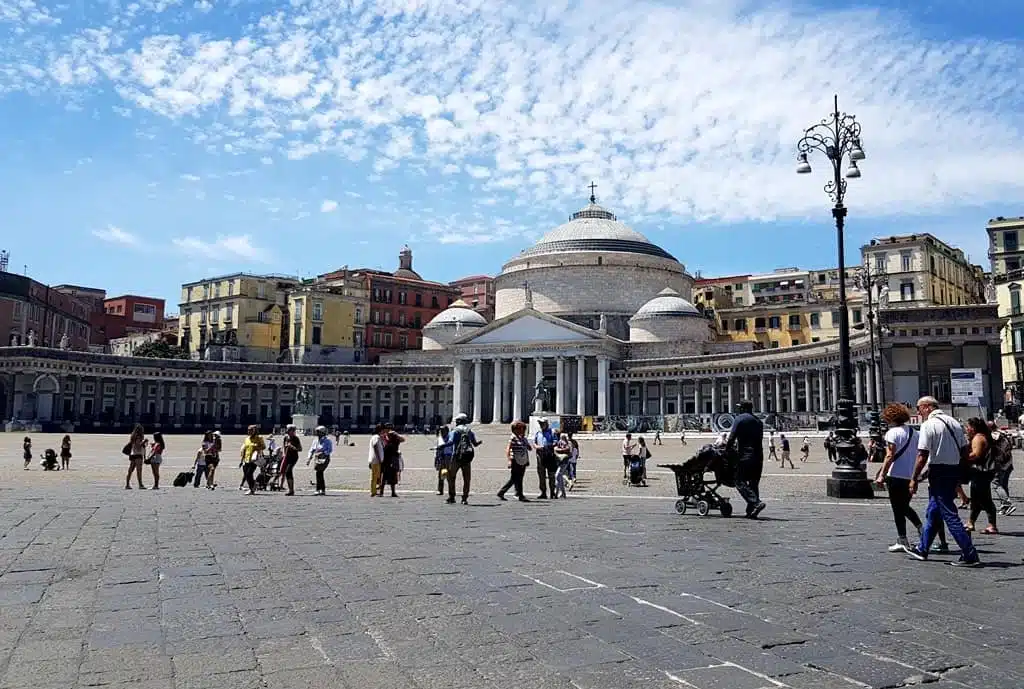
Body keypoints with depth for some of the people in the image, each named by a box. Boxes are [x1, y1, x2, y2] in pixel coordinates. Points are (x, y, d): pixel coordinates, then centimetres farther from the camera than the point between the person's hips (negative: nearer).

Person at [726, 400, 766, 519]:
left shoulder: (740, 419, -3)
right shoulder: (758, 421, 17)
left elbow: (732, 437, -9)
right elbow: (759, 439, 19)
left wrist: (727, 449, 6)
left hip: (745, 457, -7)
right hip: (759, 457, 7)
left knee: (740, 482, -3)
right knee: (754, 484, 11)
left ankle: (756, 503, -20)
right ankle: (751, 511, 10)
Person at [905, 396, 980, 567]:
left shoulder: (928, 425, -13)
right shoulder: (954, 423, 11)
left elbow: (922, 455, -17)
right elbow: (965, 452, 13)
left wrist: (914, 479, -10)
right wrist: (958, 473, 22)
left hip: (938, 472, -9)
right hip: (954, 470, 9)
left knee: (949, 515, -4)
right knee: (933, 512, 18)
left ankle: (970, 556, -4)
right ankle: (922, 549, 29)